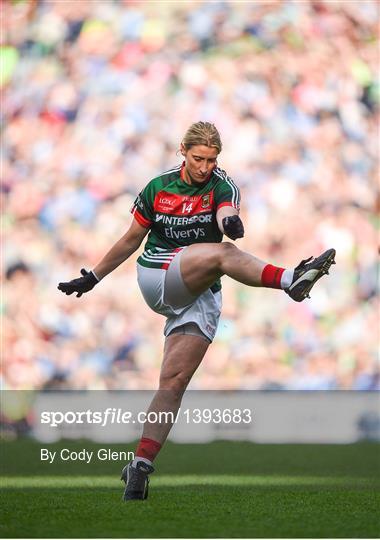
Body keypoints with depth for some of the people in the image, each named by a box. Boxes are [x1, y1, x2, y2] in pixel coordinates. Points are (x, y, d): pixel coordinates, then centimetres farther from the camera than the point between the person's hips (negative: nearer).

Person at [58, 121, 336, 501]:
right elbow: (132, 239, 19)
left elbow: (225, 214, -20)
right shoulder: (158, 188, 8)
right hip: (155, 278, -1)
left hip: (199, 297, 1)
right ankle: (290, 280, -52)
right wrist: (92, 278, 22)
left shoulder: (222, 187, 4)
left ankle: (139, 468, -10)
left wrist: (231, 222, -44)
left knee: (174, 383, -9)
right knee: (220, 253, -30)